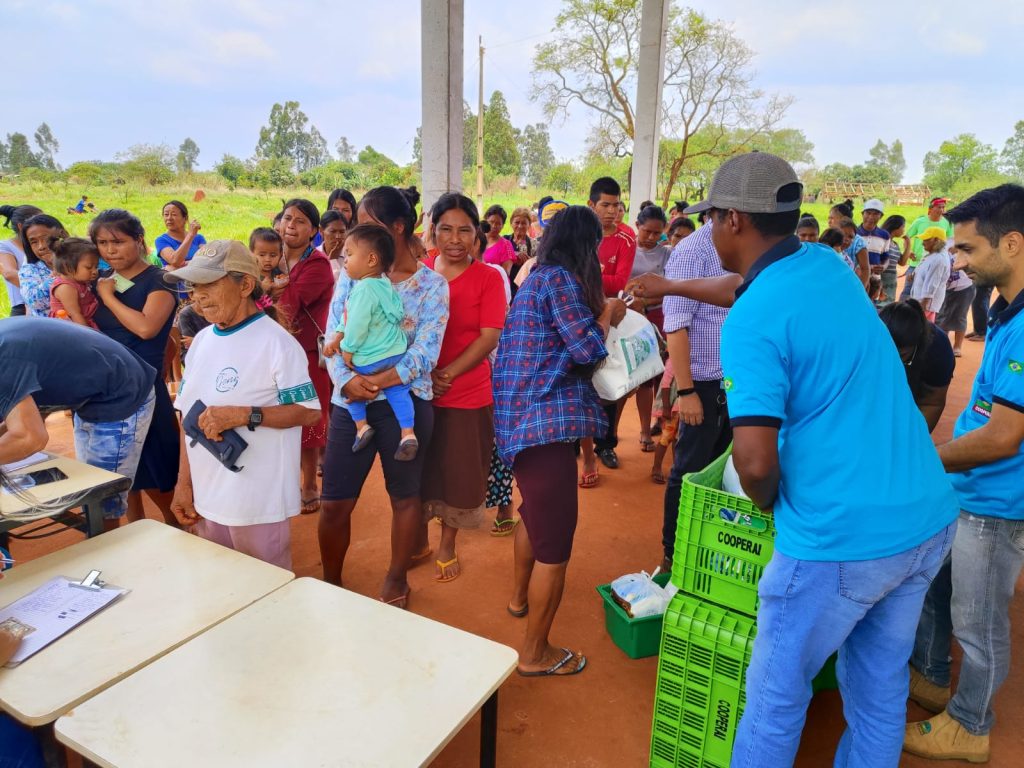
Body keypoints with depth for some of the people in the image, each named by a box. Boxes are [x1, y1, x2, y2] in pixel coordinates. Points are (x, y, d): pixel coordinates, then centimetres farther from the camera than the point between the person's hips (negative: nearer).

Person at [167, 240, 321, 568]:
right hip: (206, 498, 7)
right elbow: (189, 414, 13)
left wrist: (243, 414, -25)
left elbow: (309, 411, -16)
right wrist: (184, 482, 10)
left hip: (258, 502, -7)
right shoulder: (202, 341, 9)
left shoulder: (276, 342, -15)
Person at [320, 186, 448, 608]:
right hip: (349, 400, 3)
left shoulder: (432, 284, -3)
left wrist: (375, 382, -21)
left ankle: (397, 579, 35)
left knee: (404, 495, 13)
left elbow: (426, 351, -12)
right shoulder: (351, 275, 6)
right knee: (334, 502, 6)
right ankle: (330, 583, 29)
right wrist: (347, 380, -19)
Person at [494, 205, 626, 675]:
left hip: (519, 416, 11)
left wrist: (596, 312, 17)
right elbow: (588, 349, -15)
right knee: (555, 536, -2)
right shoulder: (560, 280, -12)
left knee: (535, 510, 29)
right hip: (545, 421, -11)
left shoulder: (535, 279, 17)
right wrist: (608, 316, 2)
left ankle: (521, 596, 49)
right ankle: (535, 653, 11)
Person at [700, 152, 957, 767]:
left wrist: (768, 503, -1)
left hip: (841, 538, -8)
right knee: (882, 688, 22)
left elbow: (756, 461, -24)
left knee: (778, 694, 13)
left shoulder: (752, 320, -18)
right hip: (930, 519, 8)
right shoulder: (831, 265, 5)